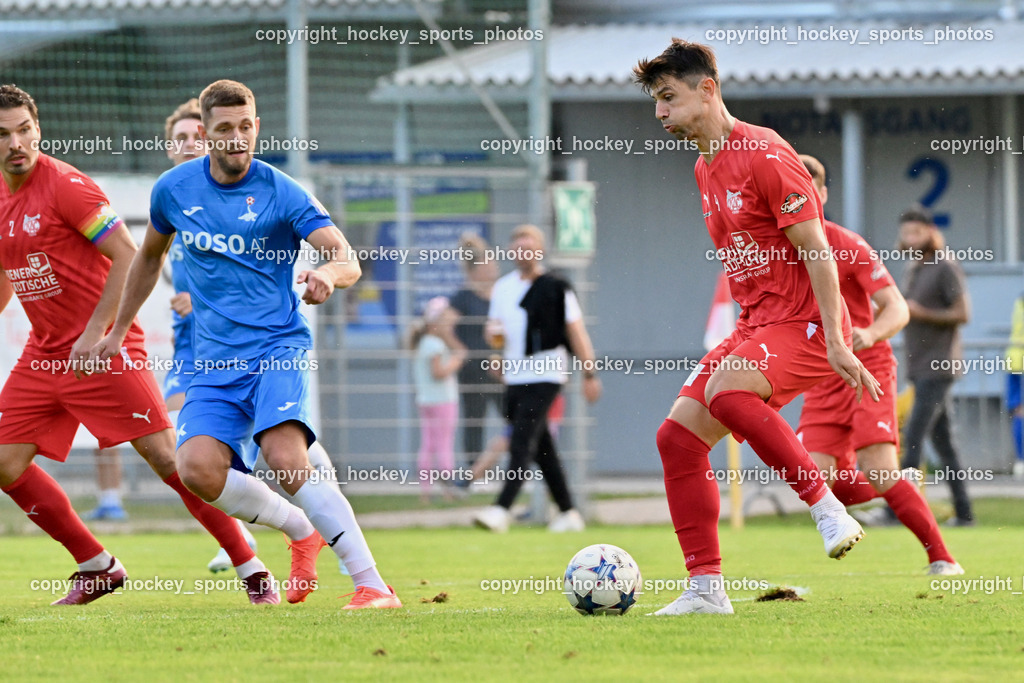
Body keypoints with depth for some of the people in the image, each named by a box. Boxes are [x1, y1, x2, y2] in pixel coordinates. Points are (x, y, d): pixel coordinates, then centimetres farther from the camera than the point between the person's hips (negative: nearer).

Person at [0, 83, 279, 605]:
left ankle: (252, 570, -7)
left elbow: (128, 257, -17)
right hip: (44, 353, 8)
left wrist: (94, 335, -20)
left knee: (165, 455, -13)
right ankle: (97, 567, 12)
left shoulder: (64, 185, -14)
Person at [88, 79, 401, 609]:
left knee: (285, 458, -28)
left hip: (278, 346, -4)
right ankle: (302, 529, 4)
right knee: (197, 468, -21)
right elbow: (149, 255, 26)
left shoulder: (281, 193, -6)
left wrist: (327, 273, -38)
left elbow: (347, 260, -14)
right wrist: (118, 331, 29)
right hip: (216, 361, 4)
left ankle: (372, 584, -27)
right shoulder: (173, 190, 7)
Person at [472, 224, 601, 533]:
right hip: (515, 377, 7)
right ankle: (568, 512, 18)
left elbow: (576, 332, -3)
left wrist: (590, 374, -4)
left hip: (544, 374, -7)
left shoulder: (555, 288, -5)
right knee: (542, 449, 10)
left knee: (522, 444, -17)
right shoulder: (503, 287, 13)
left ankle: (502, 510, -25)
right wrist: (493, 333, -5)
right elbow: (493, 328, 21)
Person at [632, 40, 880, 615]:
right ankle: (706, 589, -1)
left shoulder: (764, 154, -13)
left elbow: (816, 250, -15)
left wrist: (835, 342, -20)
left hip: (805, 325, -9)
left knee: (724, 390, -35)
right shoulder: (706, 168, 15)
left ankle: (828, 508, -24)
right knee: (678, 435, -3)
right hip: (755, 328, 9)